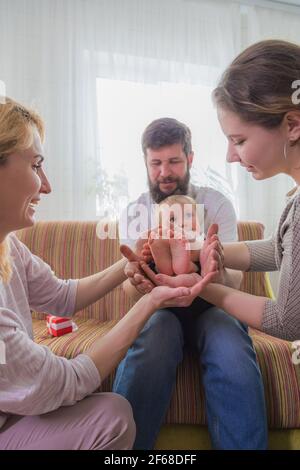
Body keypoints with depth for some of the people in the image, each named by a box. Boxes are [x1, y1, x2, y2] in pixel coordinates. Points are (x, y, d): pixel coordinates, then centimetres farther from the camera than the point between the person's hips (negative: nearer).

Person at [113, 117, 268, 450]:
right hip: (158, 306, 1)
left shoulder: (216, 204, 0)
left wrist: (218, 275, -35)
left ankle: (242, 445, -12)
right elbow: (129, 287, -4)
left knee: (234, 357, -32)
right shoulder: (134, 214, 3)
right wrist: (137, 283, -30)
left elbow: (235, 277, -9)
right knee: (150, 348, -34)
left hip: (211, 304, 0)